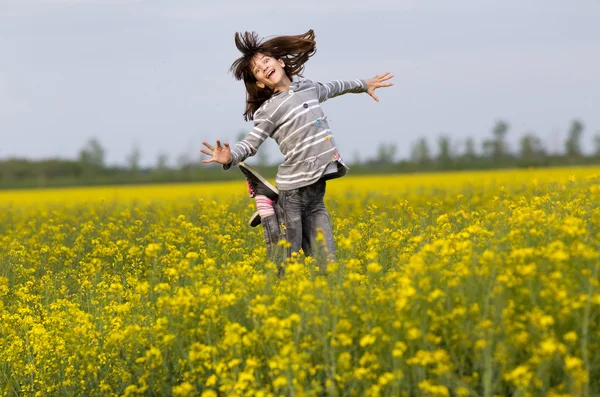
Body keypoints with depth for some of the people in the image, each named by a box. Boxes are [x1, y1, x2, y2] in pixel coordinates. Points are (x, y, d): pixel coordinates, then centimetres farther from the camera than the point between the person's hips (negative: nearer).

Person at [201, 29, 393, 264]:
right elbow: (250, 144, -8)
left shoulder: (307, 87, 14)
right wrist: (230, 157, -31)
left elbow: (330, 89, 36)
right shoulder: (269, 110, -4)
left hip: (316, 189, 5)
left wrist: (364, 85, 52)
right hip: (292, 190, -5)